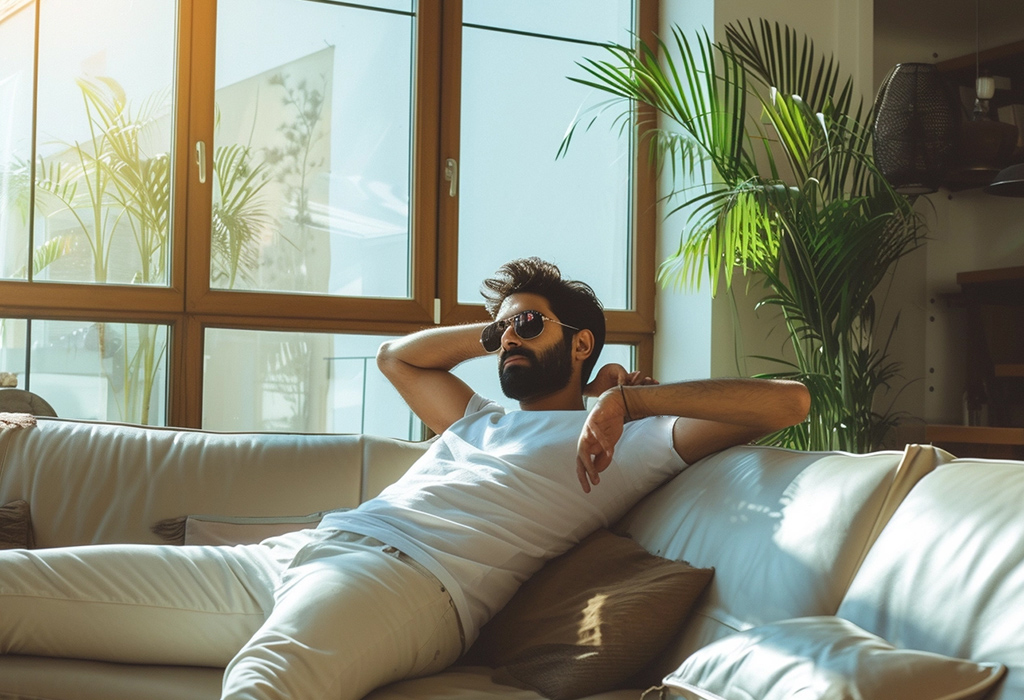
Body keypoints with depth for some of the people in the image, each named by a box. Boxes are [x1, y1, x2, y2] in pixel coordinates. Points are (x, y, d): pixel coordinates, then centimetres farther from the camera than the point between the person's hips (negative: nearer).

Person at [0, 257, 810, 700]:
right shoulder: (480, 422, 40)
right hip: (290, 551, 8)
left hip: (407, 576, -7)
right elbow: (398, 356, 56)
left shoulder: (630, 442, 18)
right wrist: (493, 334, 43)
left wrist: (632, 397, 3)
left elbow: (788, 400, 9)